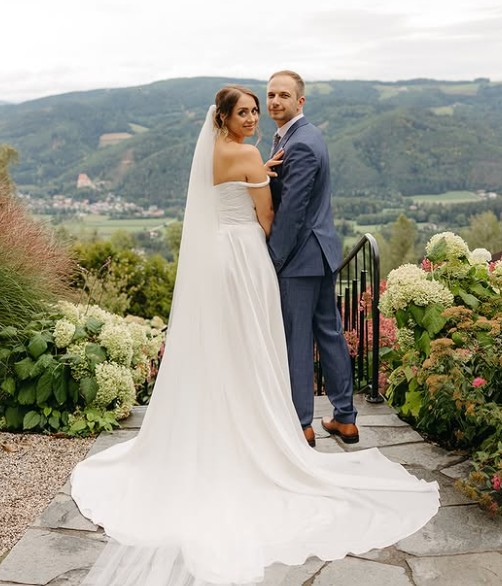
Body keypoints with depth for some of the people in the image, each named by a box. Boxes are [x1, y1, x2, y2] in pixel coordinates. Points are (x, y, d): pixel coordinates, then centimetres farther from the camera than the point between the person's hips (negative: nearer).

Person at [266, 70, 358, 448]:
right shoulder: (306, 135, 14)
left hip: (301, 257, -10)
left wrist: (272, 259, -14)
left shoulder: (299, 145, -19)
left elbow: (291, 211, -20)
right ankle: (345, 419, 25)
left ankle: (302, 425, 13)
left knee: (296, 341, 1)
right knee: (330, 332, 14)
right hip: (323, 251, 10)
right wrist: (269, 174, -3)